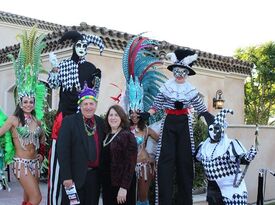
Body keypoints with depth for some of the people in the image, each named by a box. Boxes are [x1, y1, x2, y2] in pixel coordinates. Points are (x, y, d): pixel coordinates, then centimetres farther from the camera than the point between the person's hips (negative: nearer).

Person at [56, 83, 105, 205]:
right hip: (75, 175, -4)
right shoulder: (69, 121, -8)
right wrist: (66, 177, -16)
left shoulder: (101, 122, 7)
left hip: (95, 175, 5)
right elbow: (62, 150, -12)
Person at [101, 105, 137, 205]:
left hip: (121, 185, -6)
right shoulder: (106, 136, 9)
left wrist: (124, 187, -21)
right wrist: (102, 183, 6)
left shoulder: (127, 136, -11)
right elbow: (104, 161, 13)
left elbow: (130, 164, -16)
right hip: (107, 184, 6)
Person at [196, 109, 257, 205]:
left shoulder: (231, 144, -10)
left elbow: (243, 159, -17)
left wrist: (250, 155, -35)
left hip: (231, 189, -6)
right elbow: (195, 157, 24)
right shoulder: (204, 146, 8)